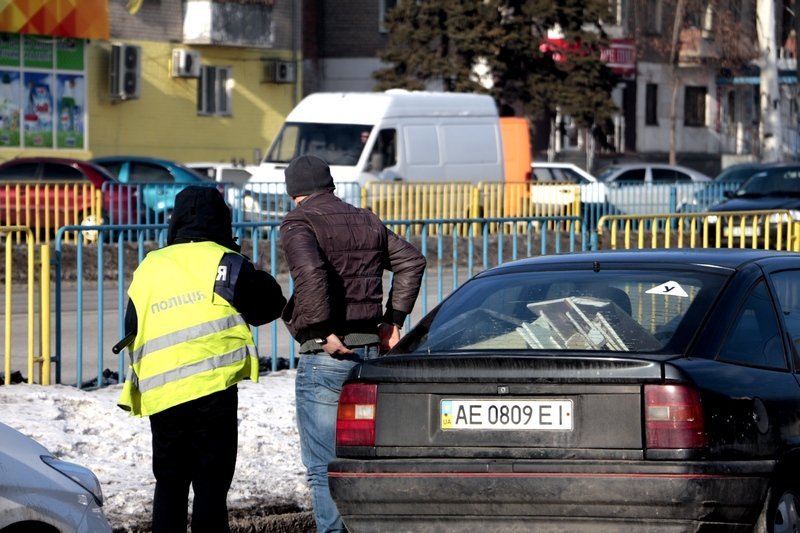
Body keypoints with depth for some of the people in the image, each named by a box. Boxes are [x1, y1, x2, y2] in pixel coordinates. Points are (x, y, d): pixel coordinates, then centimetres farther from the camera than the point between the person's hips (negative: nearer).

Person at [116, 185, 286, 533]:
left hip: (159, 396, 4)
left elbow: (132, 331, 17)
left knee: (169, 485, 14)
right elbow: (271, 304, 2)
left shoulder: (148, 267, 13)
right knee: (211, 485, -1)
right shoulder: (221, 261, -2)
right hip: (211, 389, -4)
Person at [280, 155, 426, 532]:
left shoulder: (298, 224, -6)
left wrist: (323, 332, -20)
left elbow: (309, 272, -25)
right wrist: (394, 319, 15)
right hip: (372, 350, 7)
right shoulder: (366, 222, 16)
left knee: (323, 468, -4)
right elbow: (411, 261, 17)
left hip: (326, 357, -7)